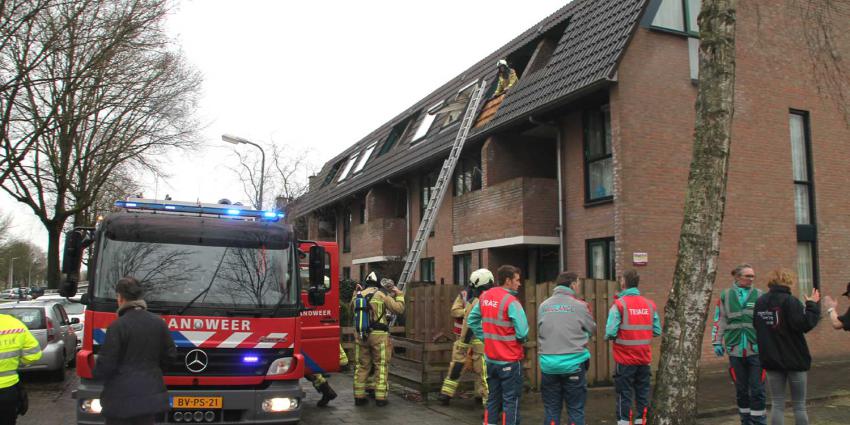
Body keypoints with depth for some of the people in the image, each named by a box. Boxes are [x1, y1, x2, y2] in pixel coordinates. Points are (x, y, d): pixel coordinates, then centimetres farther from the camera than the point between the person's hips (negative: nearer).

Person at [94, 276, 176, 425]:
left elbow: (106, 363, -11)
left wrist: (97, 373, 10)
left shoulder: (117, 326, -15)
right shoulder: (158, 322, 1)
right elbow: (170, 354, 7)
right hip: (150, 394, 5)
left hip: (122, 397, -5)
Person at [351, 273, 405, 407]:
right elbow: (399, 309, -5)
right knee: (381, 366, 4)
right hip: (378, 335, -4)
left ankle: (359, 396, 15)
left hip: (360, 335, 4)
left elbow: (352, 309, 25)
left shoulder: (357, 296, 7)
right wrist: (398, 294, 8)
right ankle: (380, 398, 3)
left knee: (361, 365, 13)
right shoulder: (382, 295, -6)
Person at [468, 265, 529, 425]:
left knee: (492, 399, 18)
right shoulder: (511, 301, -19)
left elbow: (472, 320, 13)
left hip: (490, 358, 7)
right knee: (511, 401, 4)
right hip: (510, 360, -6)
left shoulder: (484, 296, 3)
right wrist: (521, 340, -1)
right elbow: (522, 332, -22)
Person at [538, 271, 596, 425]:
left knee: (551, 409, 12)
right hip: (573, 363, -3)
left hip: (549, 363, 3)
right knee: (575, 409, 9)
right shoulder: (580, 305, -6)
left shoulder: (543, 306, 2)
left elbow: (540, 332, 7)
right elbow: (592, 330, 5)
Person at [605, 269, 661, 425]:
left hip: (625, 359, -4)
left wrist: (608, 337, 2)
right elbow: (657, 331, 4)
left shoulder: (619, 304, -13)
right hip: (644, 358, 4)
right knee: (642, 393, 15)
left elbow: (610, 332, -19)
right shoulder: (650, 304, 2)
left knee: (624, 394, 4)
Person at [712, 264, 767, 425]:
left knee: (757, 389, 0)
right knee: (741, 389, 12)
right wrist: (717, 342, 4)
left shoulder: (760, 295, 4)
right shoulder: (725, 296, 5)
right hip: (735, 349, 1)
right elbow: (719, 321, 8)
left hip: (756, 349, -1)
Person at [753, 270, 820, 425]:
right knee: (799, 405, 7)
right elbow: (805, 324, -19)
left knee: (777, 405, 8)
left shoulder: (760, 301, 6)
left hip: (771, 360, 5)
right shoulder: (790, 301, -12)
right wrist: (812, 305, -10)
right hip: (794, 359, -4)